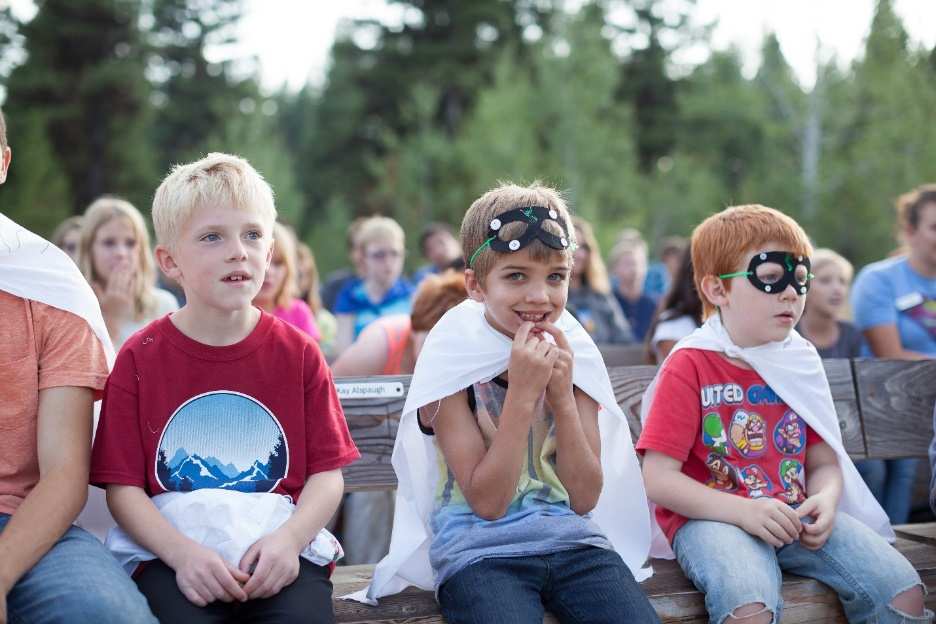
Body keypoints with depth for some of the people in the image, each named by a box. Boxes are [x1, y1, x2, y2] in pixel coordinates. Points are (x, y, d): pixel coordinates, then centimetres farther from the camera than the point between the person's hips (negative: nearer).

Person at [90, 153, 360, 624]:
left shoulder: (298, 353, 7)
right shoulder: (140, 358, 5)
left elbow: (327, 473, 4)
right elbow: (123, 487, 1)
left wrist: (288, 539, -15)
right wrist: (182, 552, -16)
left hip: (281, 548, 1)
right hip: (170, 547, -1)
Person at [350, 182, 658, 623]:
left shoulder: (573, 354, 3)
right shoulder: (453, 359, -7)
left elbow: (585, 497, 1)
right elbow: (487, 502, -11)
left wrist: (562, 396, -12)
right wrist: (522, 393, -19)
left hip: (571, 539, 3)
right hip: (479, 550, -3)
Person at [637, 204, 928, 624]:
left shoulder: (800, 362, 11)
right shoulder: (689, 367, -7)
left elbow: (824, 463, 15)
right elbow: (659, 480, -13)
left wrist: (825, 500, -10)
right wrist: (743, 511, -23)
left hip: (795, 516, 6)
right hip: (713, 518, -5)